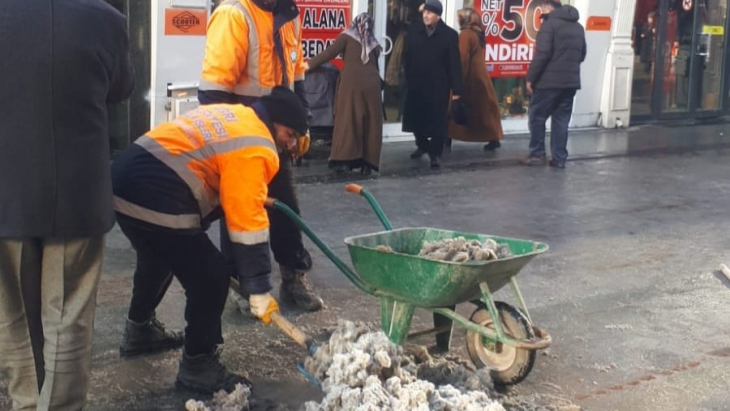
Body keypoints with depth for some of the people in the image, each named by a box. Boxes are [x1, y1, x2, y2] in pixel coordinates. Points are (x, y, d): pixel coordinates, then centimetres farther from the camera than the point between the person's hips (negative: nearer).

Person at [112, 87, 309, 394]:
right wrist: (259, 292, -6)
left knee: (157, 258, 33)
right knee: (211, 277, -3)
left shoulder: (231, 115, 19)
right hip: (155, 199, -11)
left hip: (126, 177, 11)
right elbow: (247, 224, -12)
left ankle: (139, 329, 53)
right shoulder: (254, 148, -9)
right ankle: (197, 365, 9)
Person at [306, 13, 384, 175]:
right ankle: (368, 162, 3)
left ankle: (345, 159, -9)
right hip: (372, 83, 3)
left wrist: (309, 64, 7)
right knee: (371, 123, 5)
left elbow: (330, 52, 1)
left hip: (352, 81, -3)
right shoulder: (373, 43, 19)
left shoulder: (347, 36, 7)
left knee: (347, 119, -2)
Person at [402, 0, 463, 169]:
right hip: (416, 83, 3)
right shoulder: (413, 30, 1)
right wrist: (407, 77, -3)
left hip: (438, 85, -3)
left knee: (437, 120, 0)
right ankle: (422, 145, 35)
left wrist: (456, 88, -9)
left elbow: (454, 64, -8)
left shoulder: (449, 34, -8)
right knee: (416, 117, 13)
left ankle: (435, 153, 12)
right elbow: (406, 55, 4)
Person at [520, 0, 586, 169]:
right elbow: (581, 55, 22)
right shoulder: (578, 27, 16)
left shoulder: (550, 23, -8)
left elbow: (542, 54, -16)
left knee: (537, 116, 5)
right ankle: (559, 158, 7)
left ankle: (537, 155, 6)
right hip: (571, 81, 7)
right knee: (561, 119, 9)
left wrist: (531, 78, -10)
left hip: (549, 80, -7)